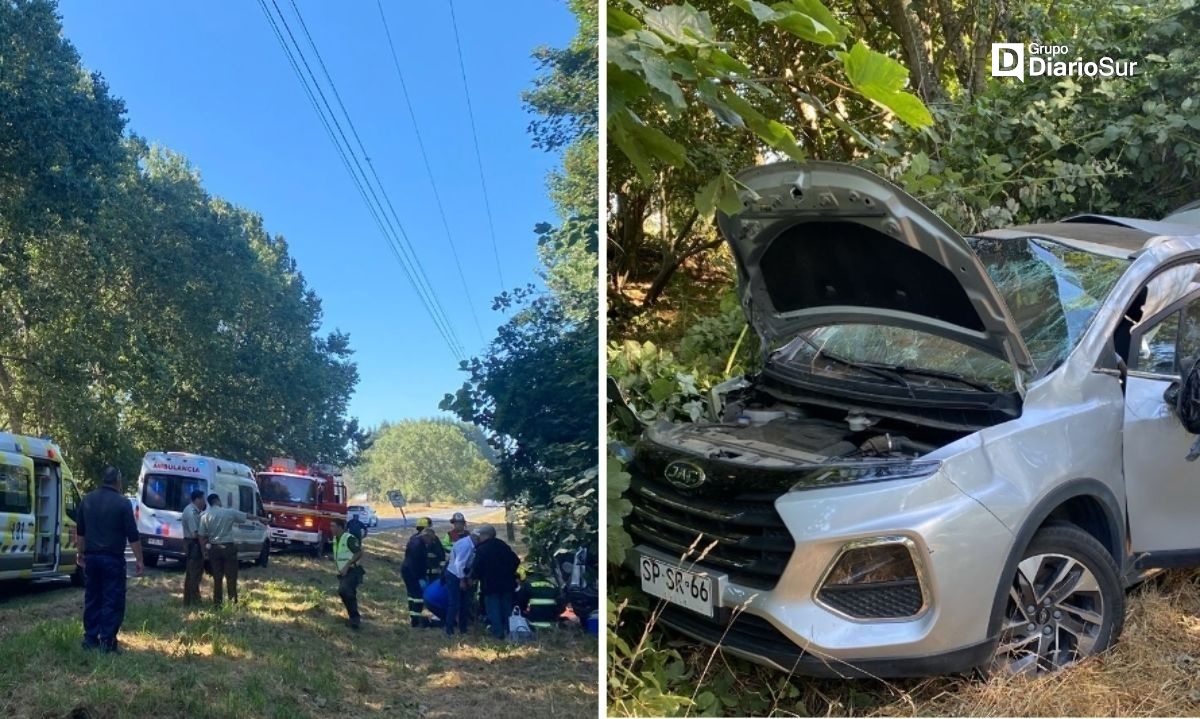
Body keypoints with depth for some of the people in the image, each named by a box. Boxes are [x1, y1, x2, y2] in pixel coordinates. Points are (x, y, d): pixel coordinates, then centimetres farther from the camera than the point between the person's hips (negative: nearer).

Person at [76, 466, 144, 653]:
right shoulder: (122, 503, -11)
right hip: (112, 558, -6)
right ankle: (107, 641, -2)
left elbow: (80, 531, 17)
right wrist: (139, 560, -6)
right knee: (113, 600, -1)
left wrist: (81, 553, 29)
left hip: (91, 557, 6)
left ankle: (90, 639, 18)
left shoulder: (87, 500, 7)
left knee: (92, 598, 14)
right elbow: (132, 536, -11)